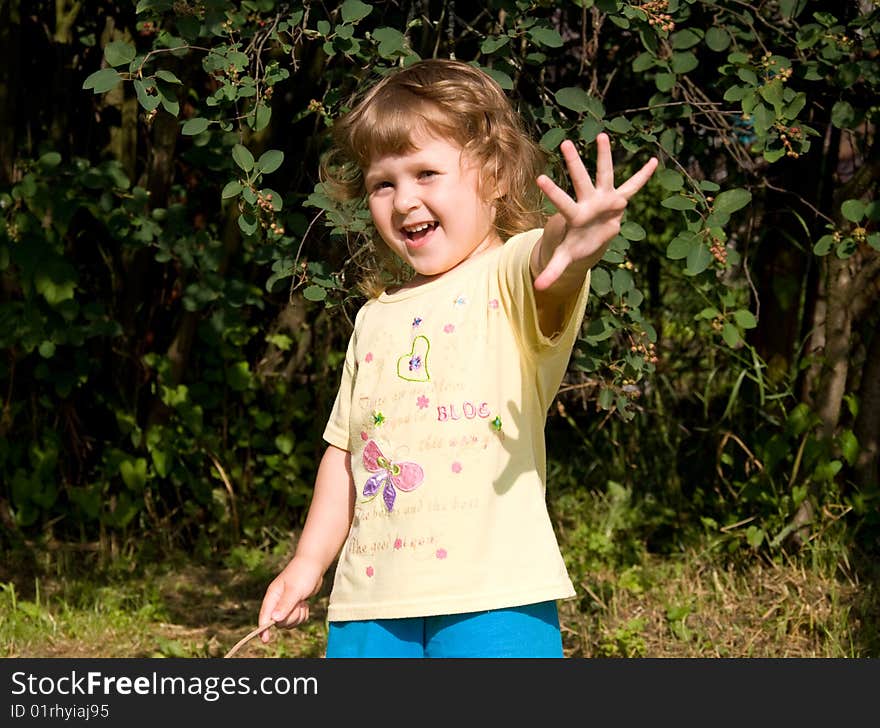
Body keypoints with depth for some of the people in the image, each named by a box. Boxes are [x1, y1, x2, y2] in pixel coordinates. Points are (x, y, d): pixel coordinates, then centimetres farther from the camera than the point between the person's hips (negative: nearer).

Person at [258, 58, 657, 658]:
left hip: (493, 592, -6)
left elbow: (548, 263, -27)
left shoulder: (512, 273, -2)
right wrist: (309, 564, 21)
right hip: (371, 595, 6)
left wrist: (575, 239, -50)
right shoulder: (376, 320, 18)